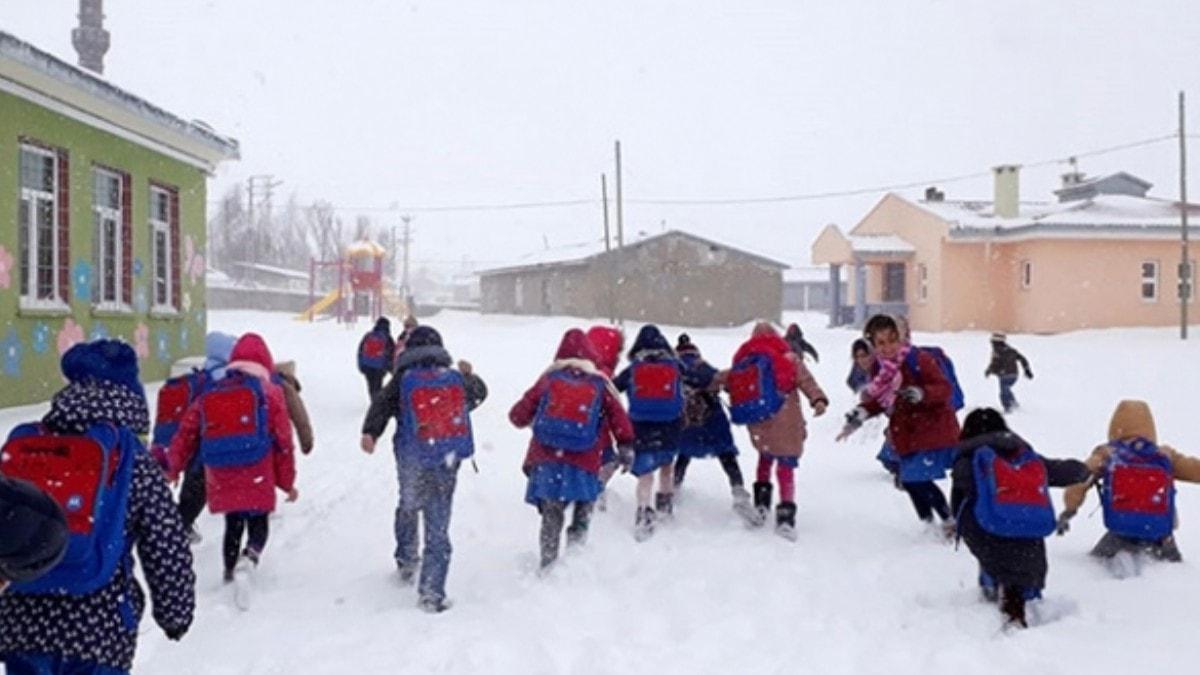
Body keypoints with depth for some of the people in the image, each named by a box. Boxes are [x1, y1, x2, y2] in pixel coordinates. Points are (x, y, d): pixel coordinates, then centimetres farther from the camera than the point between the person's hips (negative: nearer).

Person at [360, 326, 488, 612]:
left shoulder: (403, 379, -2)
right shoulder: (457, 379, 6)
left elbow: (382, 404, -17)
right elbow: (479, 393, 25)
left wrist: (369, 433, -28)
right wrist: (470, 375, 44)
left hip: (412, 461, -1)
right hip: (447, 462, 1)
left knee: (408, 508, 28)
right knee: (438, 528, 3)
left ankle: (406, 561, 35)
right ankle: (432, 593, 0)